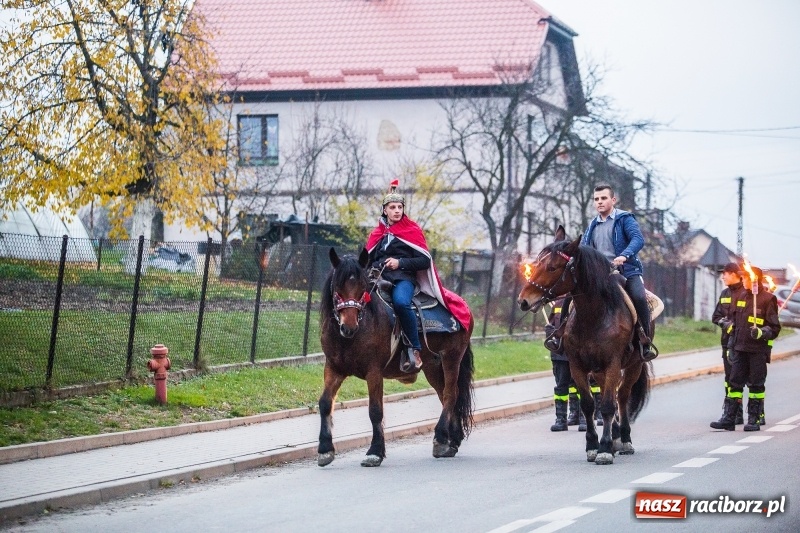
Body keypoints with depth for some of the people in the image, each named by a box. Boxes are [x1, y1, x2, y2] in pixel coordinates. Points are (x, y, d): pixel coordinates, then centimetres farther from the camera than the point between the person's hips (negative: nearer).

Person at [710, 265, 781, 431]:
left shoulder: (768, 299, -5)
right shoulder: (739, 296, 11)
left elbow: (774, 327, -5)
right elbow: (732, 318, 21)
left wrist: (761, 333, -22)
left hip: (758, 349, -5)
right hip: (739, 347, 5)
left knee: (756, 385, 2)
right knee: (734, 382, 3)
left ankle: (754, 419, 8)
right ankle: (728, 419, 4)